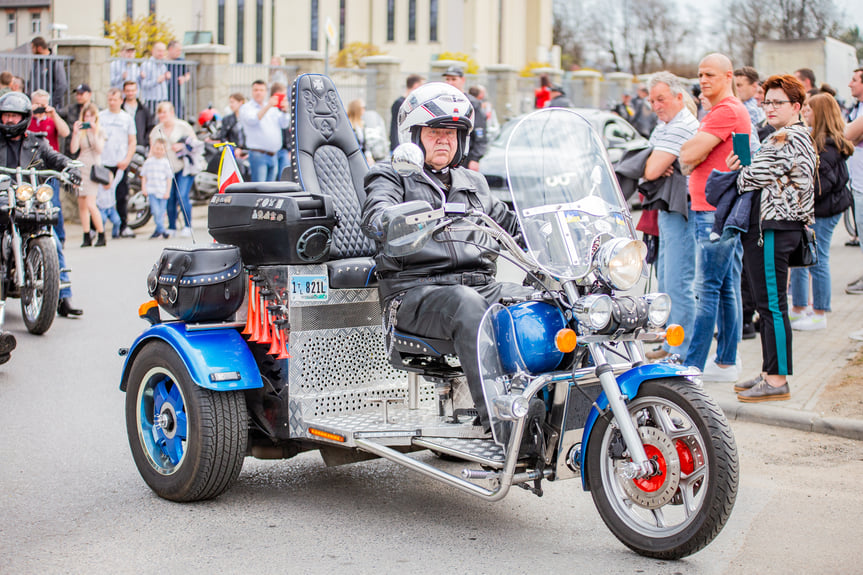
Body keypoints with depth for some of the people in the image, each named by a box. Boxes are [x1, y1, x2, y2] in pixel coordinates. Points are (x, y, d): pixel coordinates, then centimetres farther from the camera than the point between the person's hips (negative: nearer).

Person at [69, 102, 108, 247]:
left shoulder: (100, 132, 5)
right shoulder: (80, 131, 9)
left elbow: (100, 149, -9)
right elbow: (73, 149, -1)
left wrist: (94, 133, -14)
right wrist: (75, 133, -10)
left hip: (93, 168, -4)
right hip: (80, 168, 4)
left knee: (90, 204, -15)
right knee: (82, 205, 4)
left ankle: (102, 236, -7)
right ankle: (86, 237, 10)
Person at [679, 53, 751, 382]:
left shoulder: (727, 111, -13)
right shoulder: (722, 110, 22)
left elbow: (689, 155, -18)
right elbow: (693, 159, 21)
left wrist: (685, 156, 3)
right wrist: (692, 159, -1)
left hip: (717, 213, -11)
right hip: (717, 212, 11)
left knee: (708, 290, -9)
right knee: (727, 289, 12)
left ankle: (692, 367, -8)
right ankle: (726, 362, 17)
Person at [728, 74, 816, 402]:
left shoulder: (790, 139, -14)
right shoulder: (783, 138, 21)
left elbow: (753, 178, -18)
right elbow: (767, 179, 20)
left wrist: (739, 169, 5)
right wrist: (742, 167, -1)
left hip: (773, 228, -11)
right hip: (767, 228, 11)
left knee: (772, 304, -8)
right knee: (767, 304, 14)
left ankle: (777, 381, -5)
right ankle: (770, 373, 22)